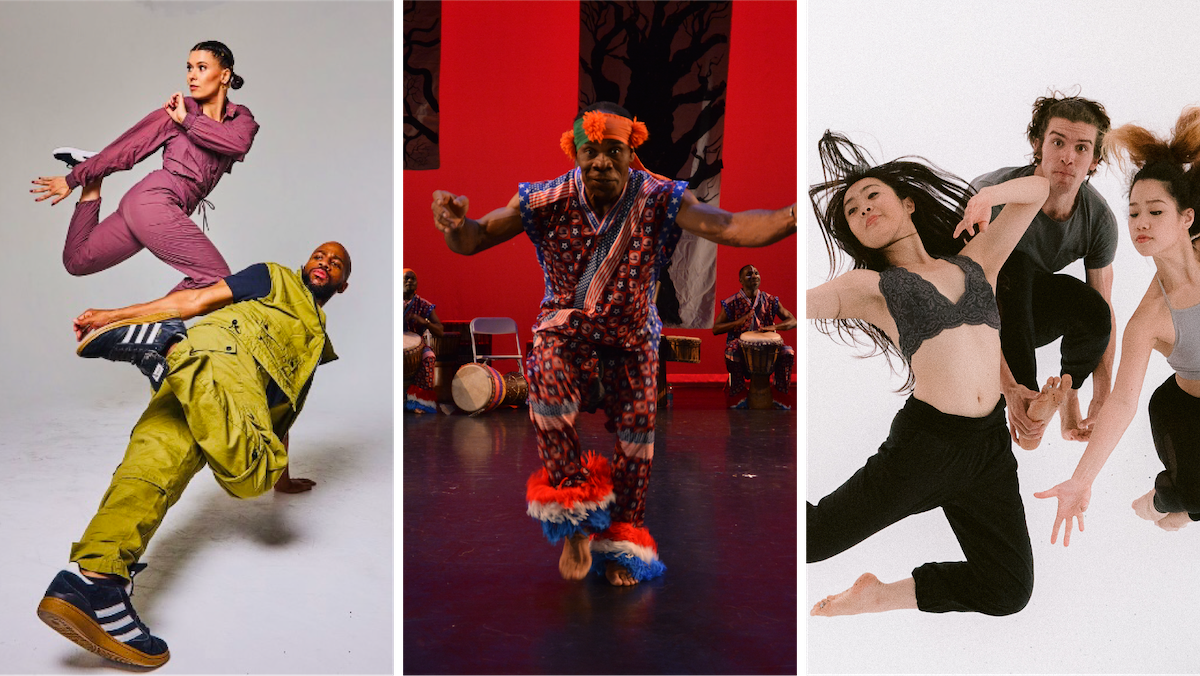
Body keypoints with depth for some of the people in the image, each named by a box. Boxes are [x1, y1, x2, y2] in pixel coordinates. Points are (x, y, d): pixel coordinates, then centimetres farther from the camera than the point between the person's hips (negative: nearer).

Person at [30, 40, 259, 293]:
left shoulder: (241, 118, 13)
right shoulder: (178, 108, 2)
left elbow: (239, 144, -12)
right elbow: (127, 147, 9)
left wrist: (187, 120, -7)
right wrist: (73, 179, 15)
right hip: (155, 200, -5)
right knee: (218, 280, -16)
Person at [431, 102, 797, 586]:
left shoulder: (660, 200, -14)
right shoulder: (548, 201, -12)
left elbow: (729, 227, -28)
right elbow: (472, 241, -13)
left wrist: (791, 217, -47)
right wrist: (456, 223, -38)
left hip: (630, 336, 1)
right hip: (564, 331, -1)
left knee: (637, 422, -8)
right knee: (548, 382, -29)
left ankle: (622, 538, 18)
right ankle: (576, 523, -13)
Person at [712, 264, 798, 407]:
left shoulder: (770, 300, 5)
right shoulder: (732, 303, -1)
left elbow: (793, 321, 4)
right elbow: (715, 329, -3)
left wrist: (774, 327, -18)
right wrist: (739, 322, -18)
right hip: (741, 345, -2)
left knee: (788, 352, -25)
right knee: (732, 349, -36)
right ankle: (738, 396, -20)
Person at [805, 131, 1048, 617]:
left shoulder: (974, 262, 17)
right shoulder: (869, 285, 4)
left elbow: (1037, 189, 19)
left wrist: (987, 195, 0)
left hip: (989, 447, 4)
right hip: (924, 443, -3)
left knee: (1009, 591, 4)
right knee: (810, 539, -3)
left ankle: (881, 596, 19)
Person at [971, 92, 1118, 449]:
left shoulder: (1099, 218, -14)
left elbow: (1105, 310, -6)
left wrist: (1102, 398, -14)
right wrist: (1009, 388, -45)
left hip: (1029, 311, 4)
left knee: (1090, 306, -28)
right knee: (1016, 266, -35)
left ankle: (1068, 393, 1)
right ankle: (1030, 402, -35)